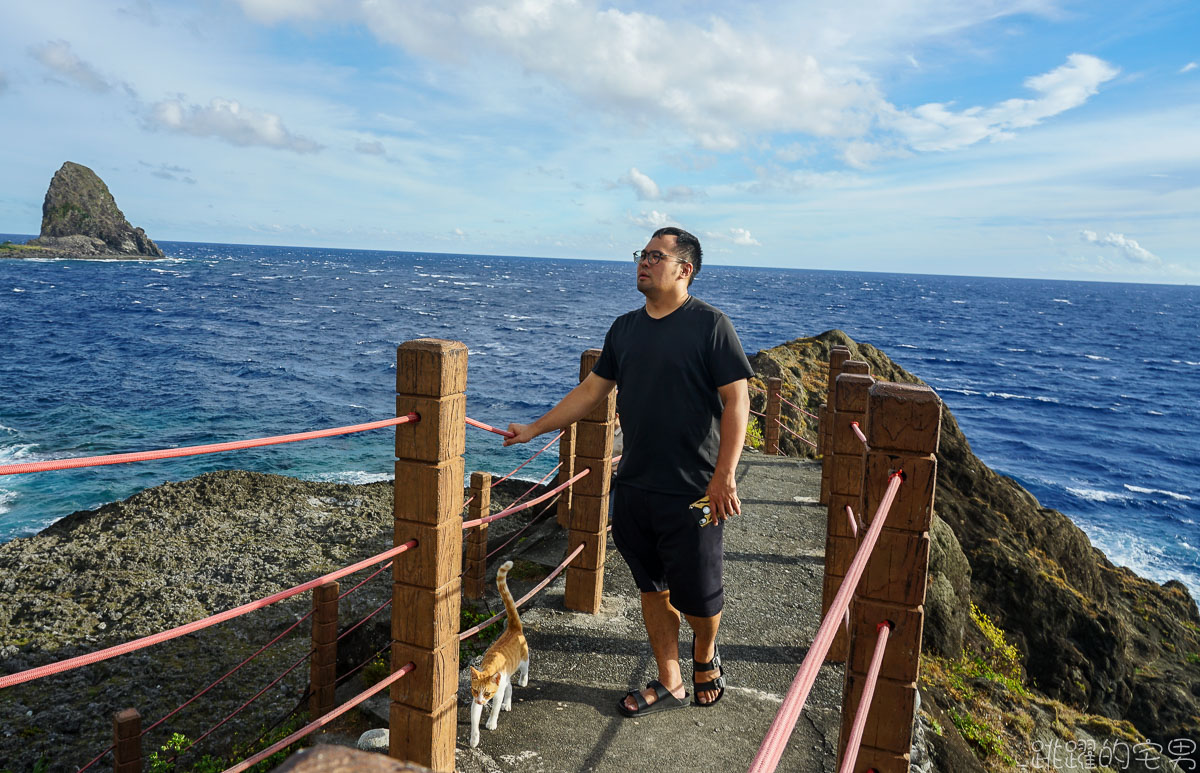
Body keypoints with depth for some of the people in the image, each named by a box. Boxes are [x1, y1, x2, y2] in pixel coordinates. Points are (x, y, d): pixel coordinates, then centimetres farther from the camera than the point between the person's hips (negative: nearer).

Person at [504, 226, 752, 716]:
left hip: (694, 490, -5)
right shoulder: (625, 328, 10)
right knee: (653, 588, 14)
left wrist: (724, 477, -16)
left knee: (697, 595, 3)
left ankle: (705, 655, 36)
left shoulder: (709, 324, -8)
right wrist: (534, 429, 11)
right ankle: (670, 684, 30)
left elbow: (736, 401, -10)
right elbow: (591, 391, 15)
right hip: (634, 487, 6)